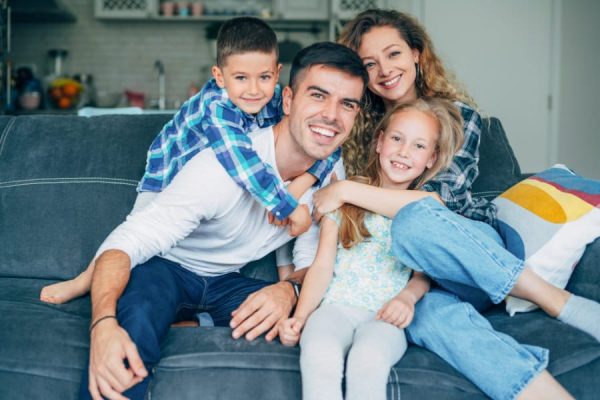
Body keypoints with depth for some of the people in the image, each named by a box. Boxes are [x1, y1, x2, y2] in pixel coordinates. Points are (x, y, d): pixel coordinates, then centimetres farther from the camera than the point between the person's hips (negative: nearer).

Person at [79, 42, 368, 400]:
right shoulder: (224, 165, -29)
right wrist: (103, 323, -51)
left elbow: (311, 261, -2)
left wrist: (288, 290, -27)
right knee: (134, 324, -37)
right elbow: (125, 243, -32)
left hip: (226, 281, 6)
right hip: (164, 266, -5)